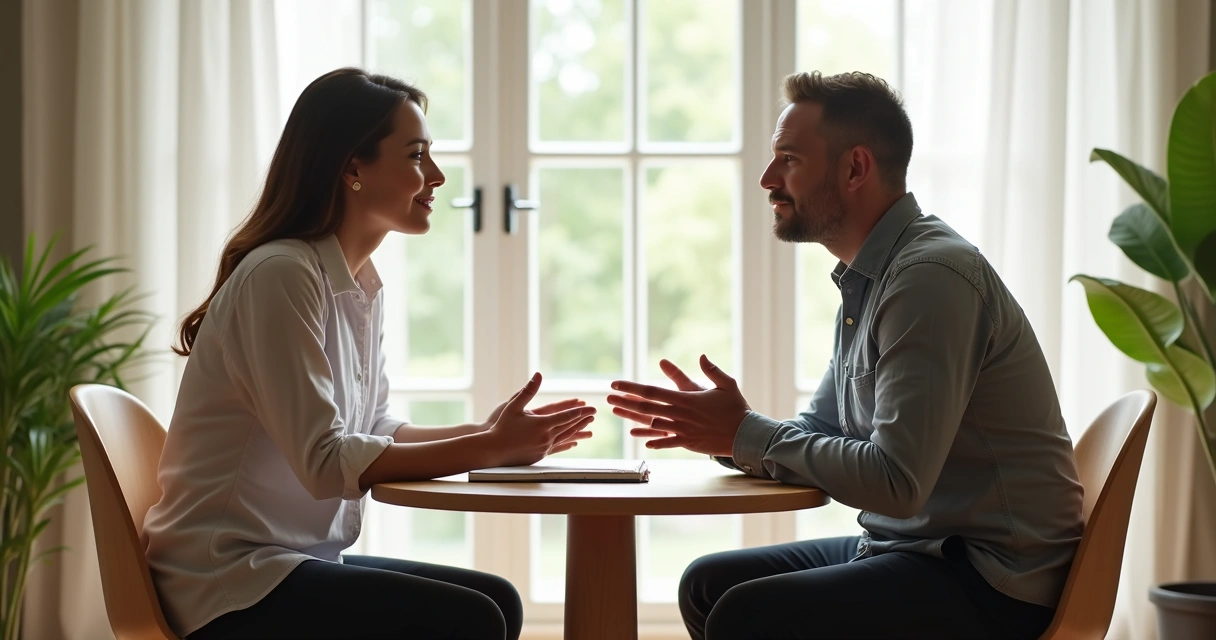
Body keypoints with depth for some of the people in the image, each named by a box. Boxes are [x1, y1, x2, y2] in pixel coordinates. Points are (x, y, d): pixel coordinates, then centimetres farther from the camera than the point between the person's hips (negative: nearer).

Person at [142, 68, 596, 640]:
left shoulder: (362, 286, 8)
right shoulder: (281, 275, -19)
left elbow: (374, 432, 9)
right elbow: (326, 460, -23)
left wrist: (489, 436, -6)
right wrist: (489, 449, -20)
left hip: (296, 557, 9)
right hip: (229, 582, -9)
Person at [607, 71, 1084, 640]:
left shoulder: (931, 276, -19)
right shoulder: (867, 280, 13)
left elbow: (895, 481, -26)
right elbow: (819, 433, 17)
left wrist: (744, 433, -16)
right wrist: (723, 430, -2)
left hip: (991, 580, -10)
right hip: (918, 547, 10)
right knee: (706, 585, 11)